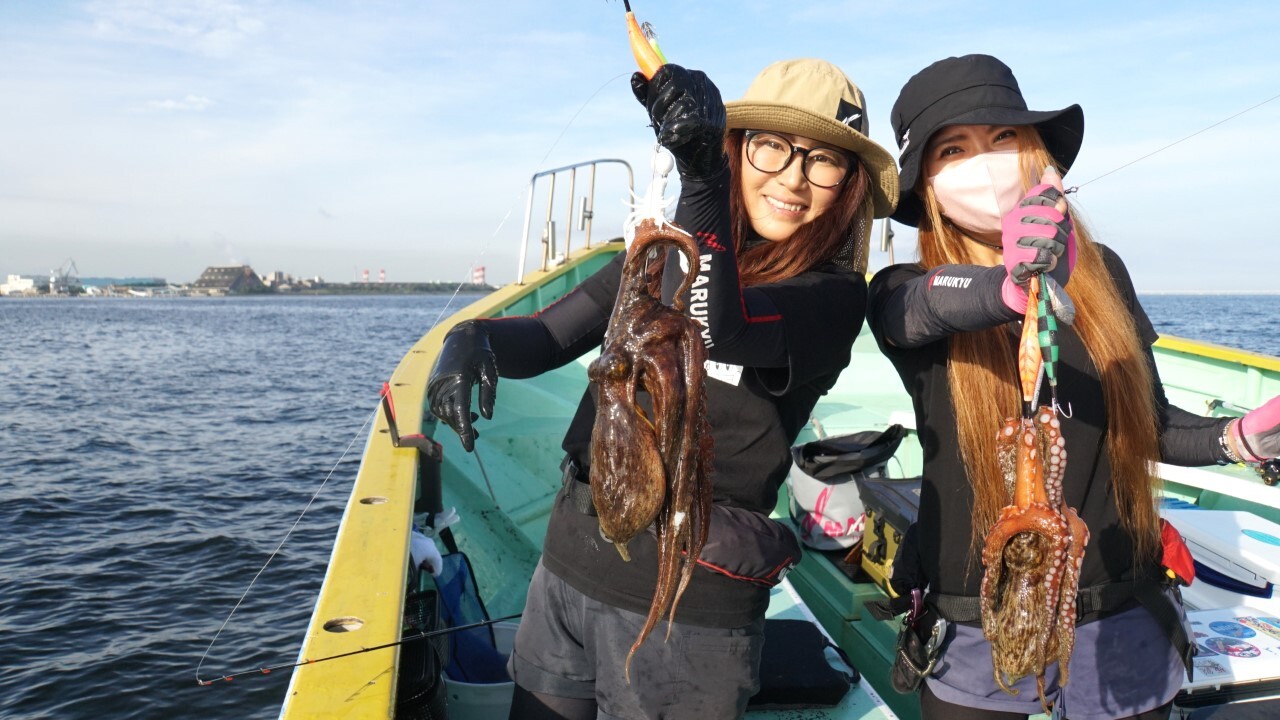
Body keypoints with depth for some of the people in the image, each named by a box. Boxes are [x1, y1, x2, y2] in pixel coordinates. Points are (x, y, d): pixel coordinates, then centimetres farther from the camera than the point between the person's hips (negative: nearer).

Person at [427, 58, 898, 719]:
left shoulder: (835, 297, -9)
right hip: (568, 565, 5)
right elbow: (547, 335, 1)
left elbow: (715, 327, -29)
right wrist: (473, 338, -19)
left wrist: (701, 175, -41)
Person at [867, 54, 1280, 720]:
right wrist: (1012, 288, -53)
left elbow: (1149, 425, 8)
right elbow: (926, 304, -34)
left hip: (1122, 624, 3)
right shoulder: (907, 294, -9)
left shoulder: (1100, 272, -1)